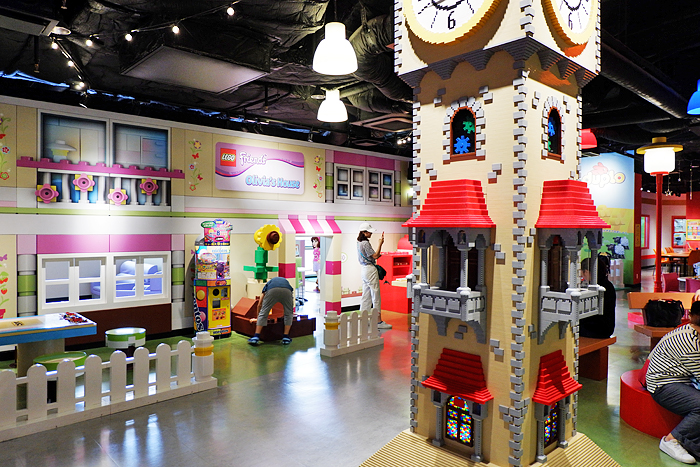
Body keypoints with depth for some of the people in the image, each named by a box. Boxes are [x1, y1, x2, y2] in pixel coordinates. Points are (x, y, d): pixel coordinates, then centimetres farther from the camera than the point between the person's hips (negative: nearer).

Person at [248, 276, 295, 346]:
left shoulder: (269, 283, 41)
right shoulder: (286, 281, 45)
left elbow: (259, 305, 41)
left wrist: (258, 315, 57)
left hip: (272, 291, -1)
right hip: (286, 291, 1)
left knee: (263, 314, 16)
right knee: (288, 314, 23)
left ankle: (256, 337, 10)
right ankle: (286, 338, 21)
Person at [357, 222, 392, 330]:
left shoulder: (359, 243, 13)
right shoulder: (365, 243, -17)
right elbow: (375, 255, -16)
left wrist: (377, 256, 14)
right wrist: (380, 243, -13)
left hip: (364, 269, 10)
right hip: (370, 269, -10)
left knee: (366, 296, 13)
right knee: (376, 295, -4)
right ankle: (379, 321, 0)